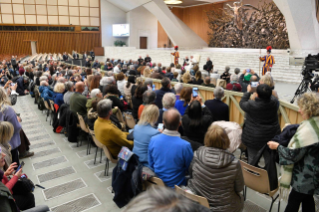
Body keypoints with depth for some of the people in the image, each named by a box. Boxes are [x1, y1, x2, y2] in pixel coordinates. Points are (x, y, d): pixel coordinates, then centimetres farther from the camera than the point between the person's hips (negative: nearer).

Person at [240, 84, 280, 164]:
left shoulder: (252, 105, -25)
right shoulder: (274, 102, -14)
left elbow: (242, 103, -4)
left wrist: (248, 91, 6)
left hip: (254, 138, -4)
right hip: (271, 136, 4)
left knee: (252, 159, 10)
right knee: (269, 158, 19)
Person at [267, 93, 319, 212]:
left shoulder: (307, 130, -29)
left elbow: (293, 154, -24)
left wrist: (277, 147, -10)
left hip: (304, 178, -9)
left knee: (293, 201, 8)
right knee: (307, 199, 25)